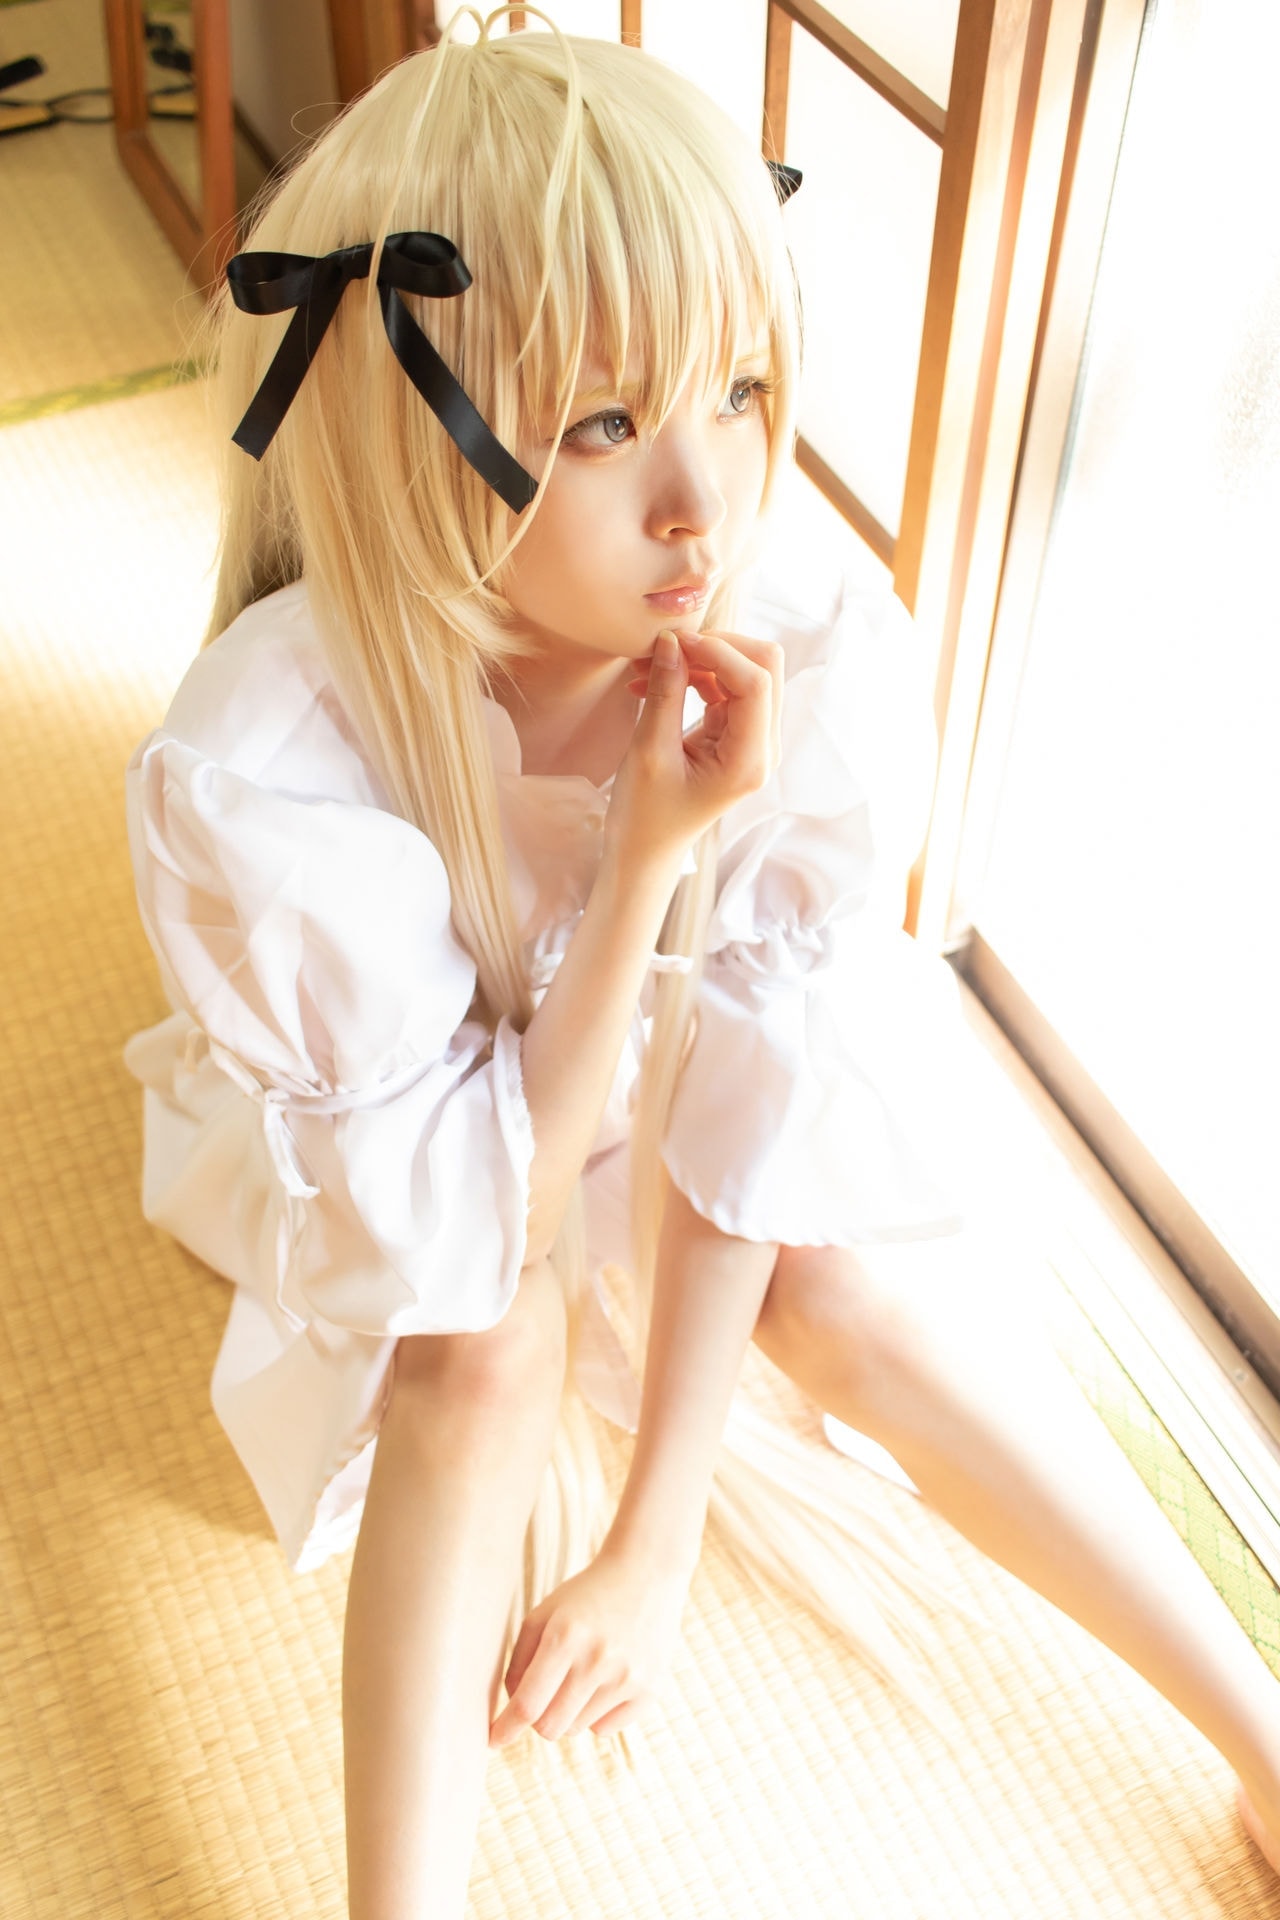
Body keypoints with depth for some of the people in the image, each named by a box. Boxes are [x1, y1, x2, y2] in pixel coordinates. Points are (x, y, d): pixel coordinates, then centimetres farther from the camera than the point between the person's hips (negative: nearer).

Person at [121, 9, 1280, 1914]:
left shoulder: (822, 665, -29)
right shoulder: (255, 768, -36)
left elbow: (753, 1107, -25)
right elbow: (473, 1222, -29)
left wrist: (648, 1545, -24)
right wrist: (648, 860, -41)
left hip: (627, 1062, 2)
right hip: (376, 1135, -1)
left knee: (856, 1277, -22)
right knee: (490, 1348, -30)